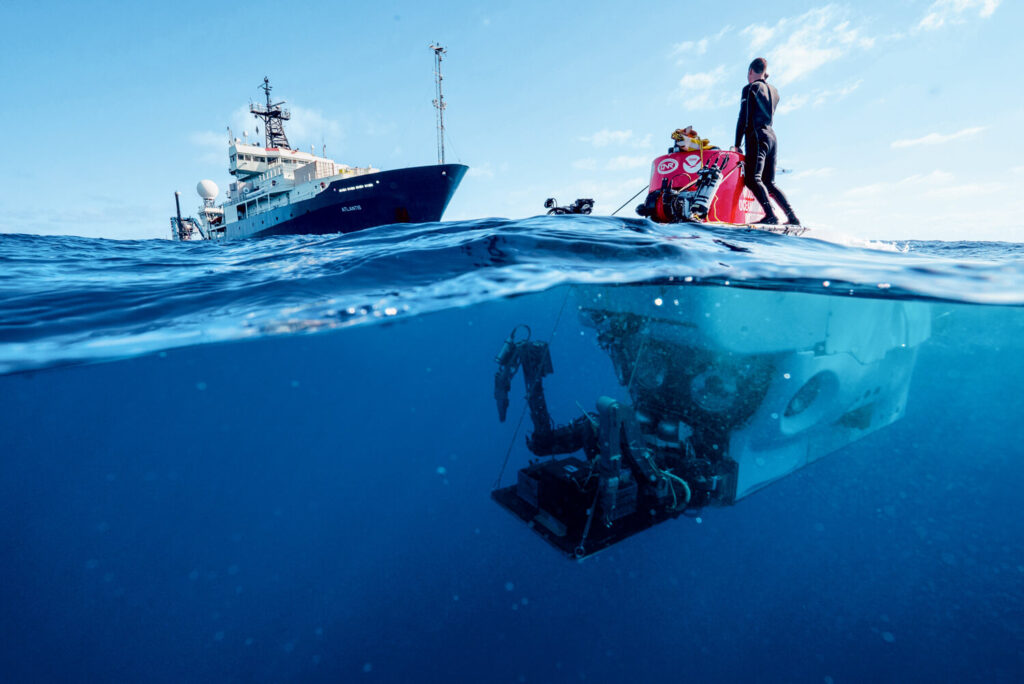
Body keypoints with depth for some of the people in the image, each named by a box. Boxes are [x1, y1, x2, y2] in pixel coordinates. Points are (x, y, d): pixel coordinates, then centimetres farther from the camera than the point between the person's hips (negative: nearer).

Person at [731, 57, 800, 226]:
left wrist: (737, 144, -7)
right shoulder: (774, 91, 20)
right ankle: (792, 217, 2)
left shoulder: (750, 88, -1)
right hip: (772, 137, 8)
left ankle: (770, 215, -38)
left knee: (752, 179, -21)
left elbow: (744, 118, -8)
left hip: (757, 137, -8)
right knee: (769, 183, 11)